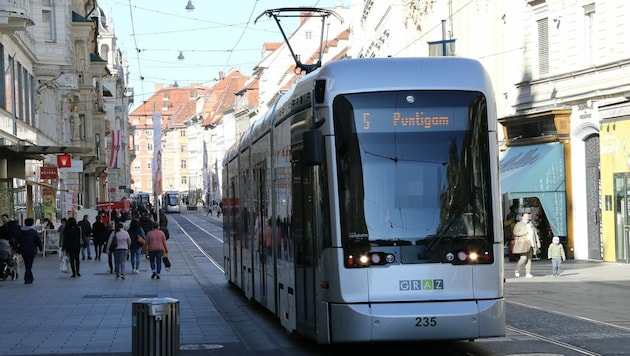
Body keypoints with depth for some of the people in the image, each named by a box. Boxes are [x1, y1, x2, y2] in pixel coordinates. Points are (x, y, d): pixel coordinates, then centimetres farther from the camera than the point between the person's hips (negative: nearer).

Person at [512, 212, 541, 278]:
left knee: (529, 259, 1)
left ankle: (528, 273, 2)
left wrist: (538, 243, 15)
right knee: (523, 258, -14)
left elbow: (535, 234, 22)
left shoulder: (531, 225, 21)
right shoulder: (518, 224, 2)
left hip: (531, 244, 6)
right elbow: (515, 233, -8)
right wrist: (523, 233, -16)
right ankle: (517, 271, 5)